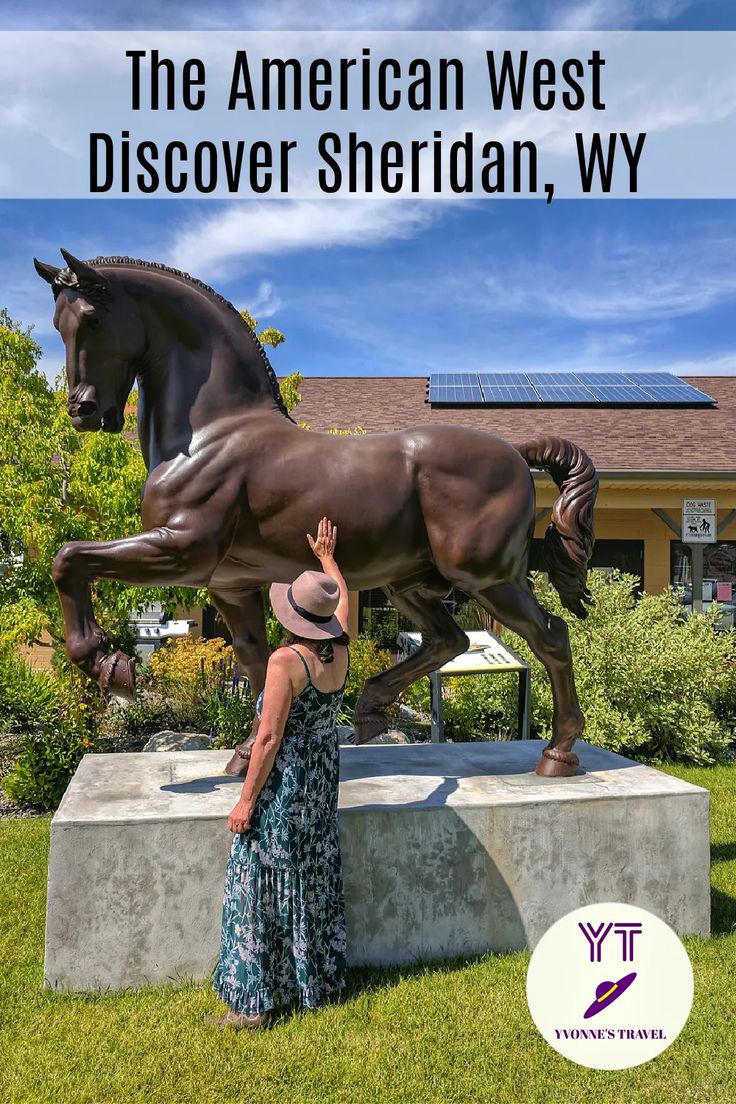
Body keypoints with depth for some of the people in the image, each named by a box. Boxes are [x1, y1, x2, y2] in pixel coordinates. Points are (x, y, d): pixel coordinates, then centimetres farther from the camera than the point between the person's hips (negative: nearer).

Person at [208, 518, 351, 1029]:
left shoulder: (285, 661, -22)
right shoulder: (340, 650, -3)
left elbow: (269, 738, -22)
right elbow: (345, 600, 18)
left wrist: (247, 800, -13)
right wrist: (327, 558, 32)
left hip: (283, 783, -7)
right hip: (323, 777, 7)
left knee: (264, 885, 4)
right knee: (316, 877, 19)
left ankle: (255, 1002, 14)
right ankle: (319, 978, 33)